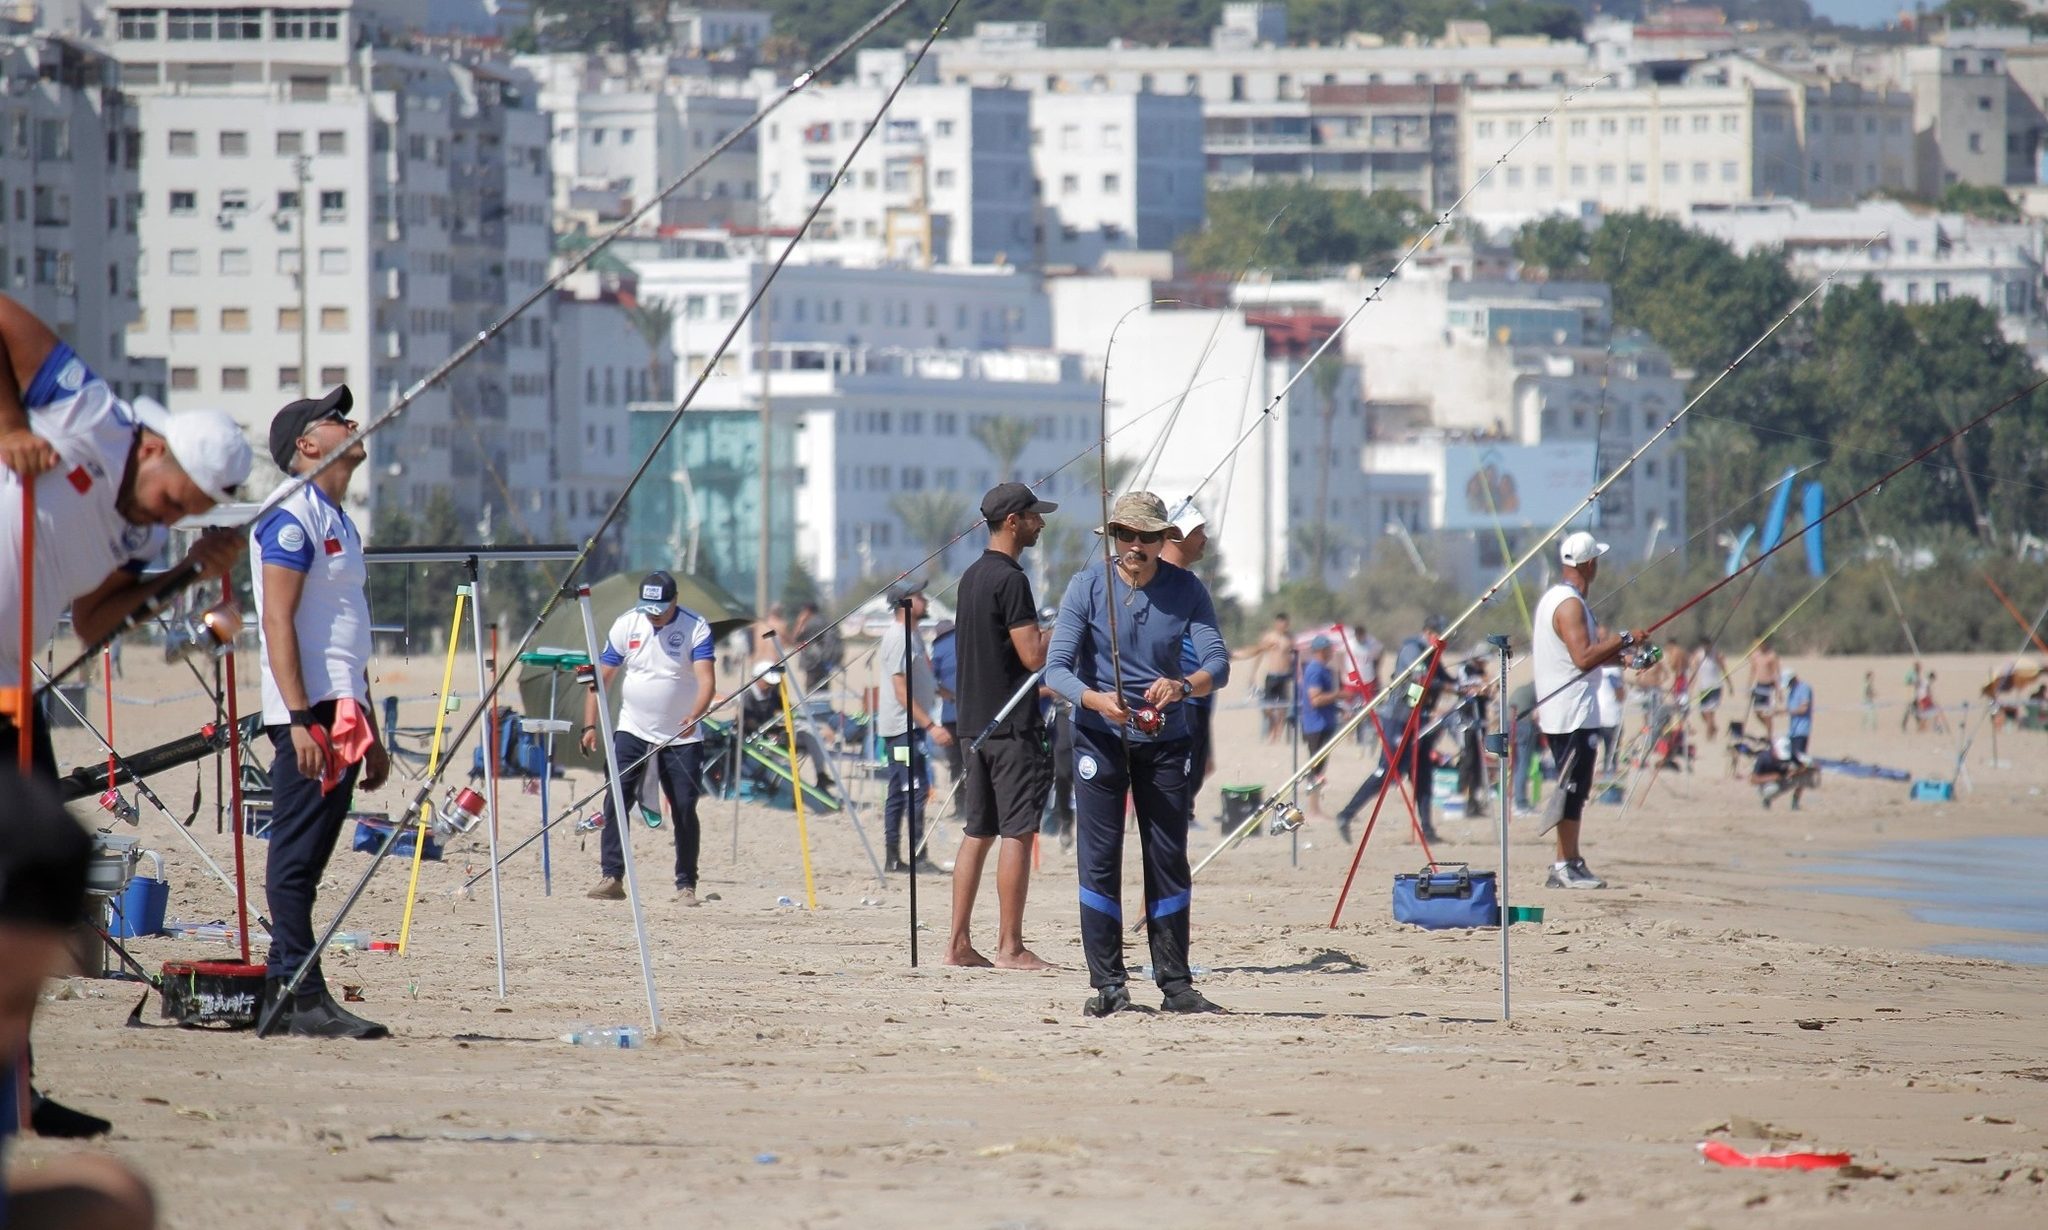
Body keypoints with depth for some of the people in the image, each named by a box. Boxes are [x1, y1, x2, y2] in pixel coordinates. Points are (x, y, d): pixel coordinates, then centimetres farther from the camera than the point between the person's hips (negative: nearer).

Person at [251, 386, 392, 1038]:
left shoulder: (339, 521, 21)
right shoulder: (292, 515, -8)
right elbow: (278, 622, -16)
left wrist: (370, 733, 23)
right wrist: (301, 720, -23)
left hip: (341, 716, 9)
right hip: (308, 715, -9)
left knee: (308, 859, 9)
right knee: (297, 855, -10)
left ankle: (292, 994, 10)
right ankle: (295, 994, -13)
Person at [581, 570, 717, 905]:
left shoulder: (697, 628, -11)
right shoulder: (626, 625, -2)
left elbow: (706, 679, -22)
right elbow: (602, 679, 4)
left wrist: (694, 716, -40)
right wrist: (590, 725, -3)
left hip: (682, 738, -2)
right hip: (632, 731, 2)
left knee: (685, 809, -2)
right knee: (616, 800, -12)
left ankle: (686, 884, 7)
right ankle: (611, 877, -13)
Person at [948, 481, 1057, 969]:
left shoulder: (972, 577, 15)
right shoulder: (1010, 580, -14)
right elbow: (1034, 655, -19)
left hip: (975, 722, 9)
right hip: (1013, 726, -9)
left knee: (978, 832, 11)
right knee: (1018, 833, -6)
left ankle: (959, 943, 10)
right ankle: (1010, 947, -7)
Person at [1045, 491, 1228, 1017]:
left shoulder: (1187, 590, -3)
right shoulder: (1087, 585, -8)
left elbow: (1217, 663, -12)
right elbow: (1056, 666, -13)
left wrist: (1182, 685, -34)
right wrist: (1096, 699, -33)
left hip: (1164, 740, 2)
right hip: (1100, 738, -2)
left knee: (1169, 863, 4)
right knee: (1099, 862, -5)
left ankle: (1176, 983, 9)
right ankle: (1108, 985, 0)